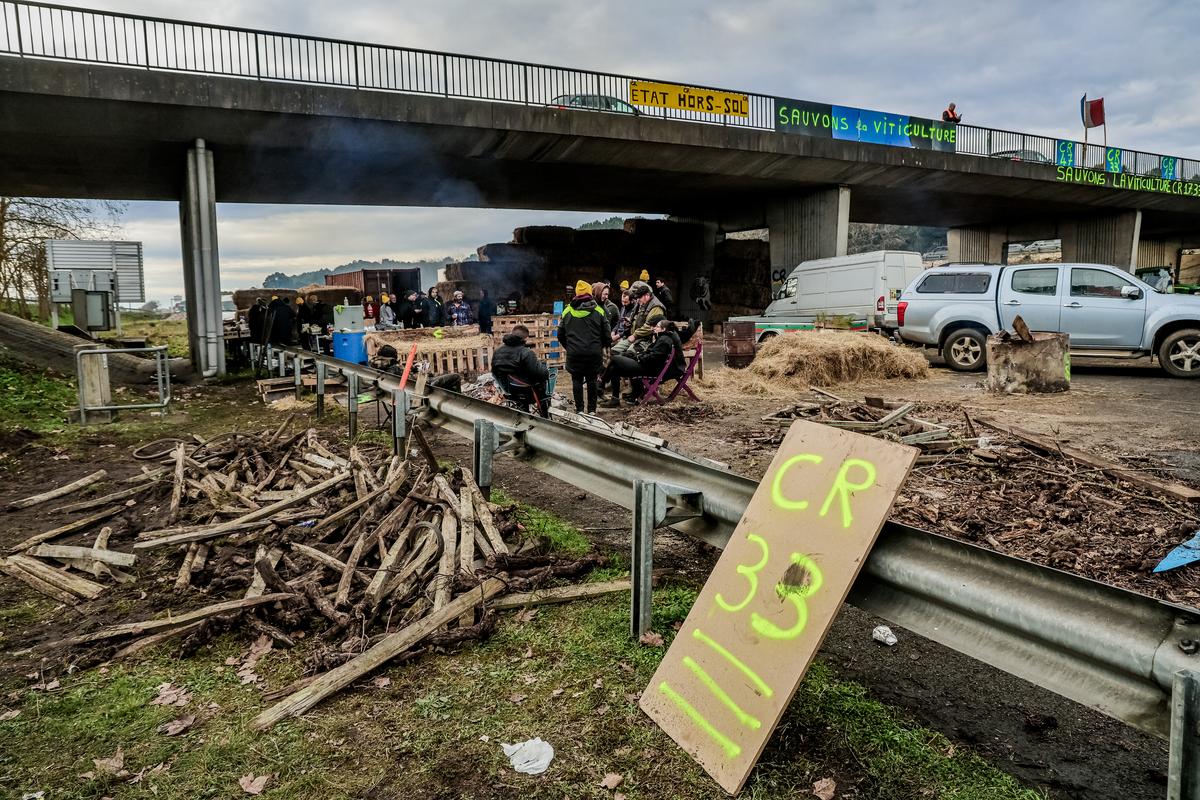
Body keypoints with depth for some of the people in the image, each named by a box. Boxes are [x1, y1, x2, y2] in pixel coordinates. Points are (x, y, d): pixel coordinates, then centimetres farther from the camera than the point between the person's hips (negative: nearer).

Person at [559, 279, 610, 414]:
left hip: (574, 353, 0)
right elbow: (606, 334, 3)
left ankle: (580, 409, 7)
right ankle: (592, 409, 12)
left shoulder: (567, 311, 3)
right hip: (594, 353, 0)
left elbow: (561, 335, 10)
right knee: (592, 380, 9)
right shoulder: (599, 311, -1)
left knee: (577, 380, 8)